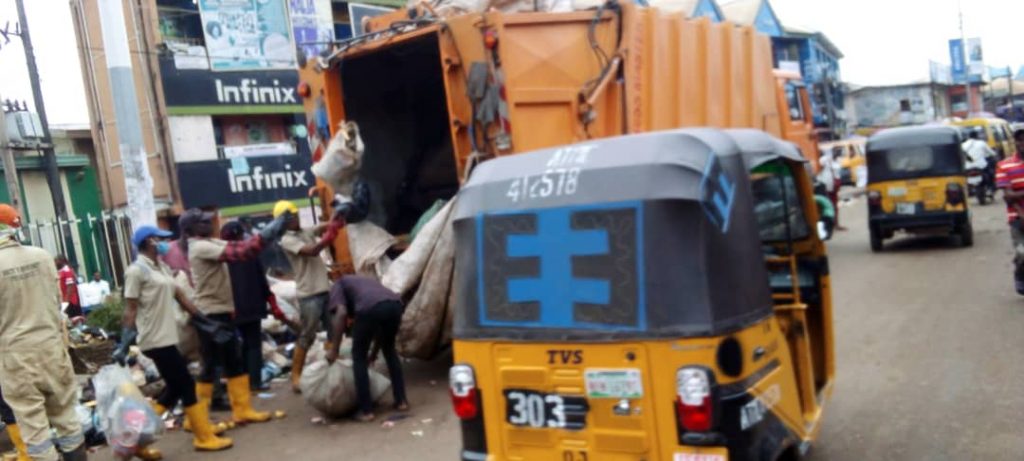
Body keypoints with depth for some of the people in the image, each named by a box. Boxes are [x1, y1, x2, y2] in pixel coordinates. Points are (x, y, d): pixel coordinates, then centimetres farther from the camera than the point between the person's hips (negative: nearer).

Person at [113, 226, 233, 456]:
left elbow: (180, 296, 16)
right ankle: (204, 437, 11)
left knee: (174, 389, 12)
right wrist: (124, 343, -18)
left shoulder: (162, 267, 14)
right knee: (186, 385, -1)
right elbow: (131, 310, -14)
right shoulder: (137, 270, -12)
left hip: (167, 338, 9)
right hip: (156, 340, -9)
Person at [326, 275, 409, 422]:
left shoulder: (338, 286, 27)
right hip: (395, 304, 6)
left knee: (359, 356, 17)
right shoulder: (365, 282, 44)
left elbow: (341, 313, 5)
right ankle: (401, 401, 32)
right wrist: (373, 354, 55)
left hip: (369, 308, -5)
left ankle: (366, 411, 18)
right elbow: (380, 326, 45)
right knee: (389, 351, 30)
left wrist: (333, 350, 8)